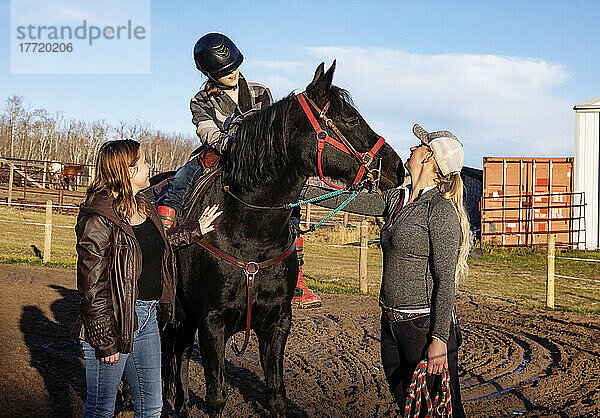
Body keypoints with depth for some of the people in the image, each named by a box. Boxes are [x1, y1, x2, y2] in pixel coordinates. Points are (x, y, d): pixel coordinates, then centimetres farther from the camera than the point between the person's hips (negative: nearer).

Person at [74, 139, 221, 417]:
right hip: (114, 321, -8)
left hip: (147, 317, 8)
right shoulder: (97, 219, -19)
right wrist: (105, 341, -20)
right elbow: (92, 288, -19)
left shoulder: (144, 207, 8)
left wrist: (196, 230, 32)